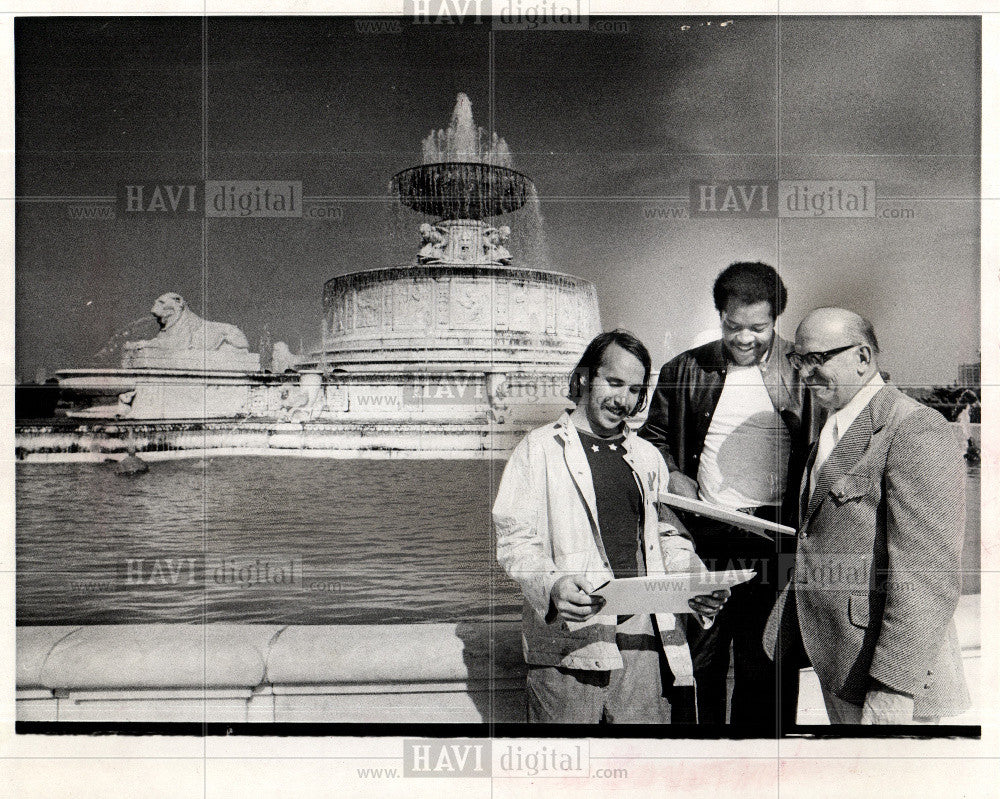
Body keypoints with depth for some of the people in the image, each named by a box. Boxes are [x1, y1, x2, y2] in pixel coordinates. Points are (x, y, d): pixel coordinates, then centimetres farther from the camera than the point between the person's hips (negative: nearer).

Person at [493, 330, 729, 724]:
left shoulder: (648, 457, 20)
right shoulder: (539, 449, 4)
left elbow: (668, 540, 20)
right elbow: (514, 540, -3)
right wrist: (551, 585, -22)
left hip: (644, 634, 4)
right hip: (570, 634, -4)